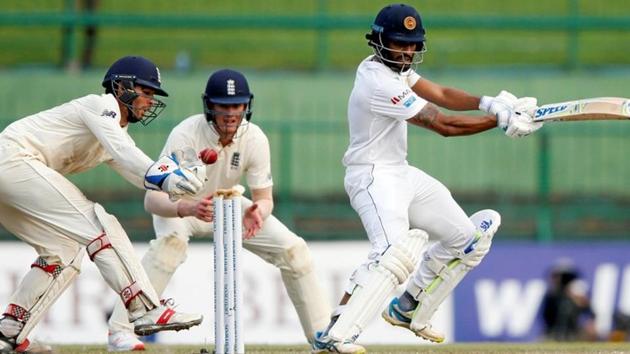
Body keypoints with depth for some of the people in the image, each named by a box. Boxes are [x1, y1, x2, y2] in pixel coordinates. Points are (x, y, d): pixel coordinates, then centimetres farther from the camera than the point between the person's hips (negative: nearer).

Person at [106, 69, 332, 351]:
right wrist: (187, 208, -62)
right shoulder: (186, 136, -35)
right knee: (172, 240, -38)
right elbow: (152, 199, -41)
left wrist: (256, 213, -43)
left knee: (293, 249, -6)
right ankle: (120, 330, -37)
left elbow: (264, 198, -17)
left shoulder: (254, 139, -23)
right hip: (177, 205, -4)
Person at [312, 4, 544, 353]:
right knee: (395, 252, -33)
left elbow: (441, 95, 4)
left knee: (466, 238, 16)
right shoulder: (379, 83, -23)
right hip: (374, 177, -11)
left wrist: (489, 103, -13)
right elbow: (444, 125, -23)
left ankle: (407, 311, 25)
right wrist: (501, 119, -20)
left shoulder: (396, 68, 7)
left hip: (402, 174, 11)